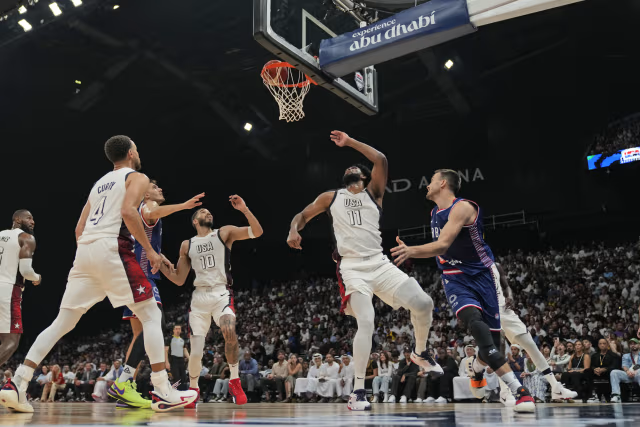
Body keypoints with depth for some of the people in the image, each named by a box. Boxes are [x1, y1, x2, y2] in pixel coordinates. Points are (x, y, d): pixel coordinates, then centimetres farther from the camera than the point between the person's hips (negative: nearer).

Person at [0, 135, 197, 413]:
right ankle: (163, 393, -6)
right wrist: (149, 250, -9)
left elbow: (79, 229, 24)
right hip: (112, 248, -7)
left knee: (62, 322, 10)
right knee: (151, 315, 0)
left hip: (84, 249, 7)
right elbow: (128, 211, -13)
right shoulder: (137, 177, 7)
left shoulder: (99, 183, 29)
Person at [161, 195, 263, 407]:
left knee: (229, 331, -32)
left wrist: (244, 209, -18)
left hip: (221, 293, -3)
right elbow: (179, 280, 15)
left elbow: (257, 232, -6)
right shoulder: (187, 245, 15)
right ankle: (193, 388, 27)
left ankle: (234, 381, -14)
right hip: (199, 296, 3)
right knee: (196, 352, -1)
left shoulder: (224, 232, 6)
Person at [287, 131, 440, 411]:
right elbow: (303, 215, 18)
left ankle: (420, 353, 20)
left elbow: (380, 159, -2)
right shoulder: (331, 197, 15)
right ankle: (358, 391, -11)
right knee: (366, 323, -21)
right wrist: (294, 231, -5)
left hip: (380, 263, 2)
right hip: (352, 267, -2)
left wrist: (350, 142, 3)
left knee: (423, 303, -9)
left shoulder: (373, 193, 13)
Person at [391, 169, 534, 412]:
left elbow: (442, 246, -31)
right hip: (455, 279, 4)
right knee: (476, 324, -26)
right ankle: (518, 390, -29)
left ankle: (476, 369, 40)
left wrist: (411, 251, -45)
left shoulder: (463, 207, -17)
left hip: (482, 275, -4)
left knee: (493, 340, 1)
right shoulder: (435, 212, 9)